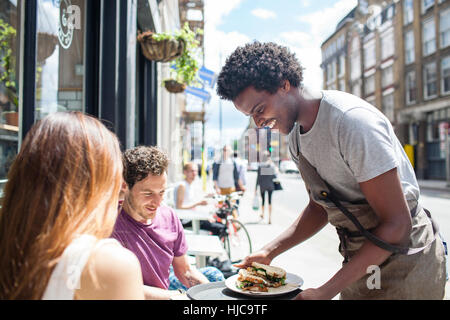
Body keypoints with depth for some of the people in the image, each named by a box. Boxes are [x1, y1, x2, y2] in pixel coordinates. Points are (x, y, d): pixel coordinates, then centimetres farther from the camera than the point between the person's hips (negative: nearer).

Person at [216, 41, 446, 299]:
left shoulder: (351, 120, -26)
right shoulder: (296, 136, -1)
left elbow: (396, 224, -25)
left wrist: (325, 292, -27)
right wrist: (270, 251, -4)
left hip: (405, 261, -7)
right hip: (360, 260, 7)